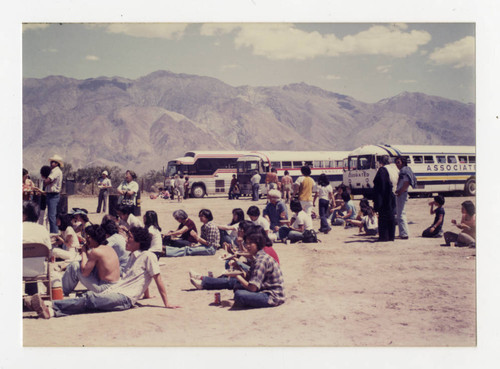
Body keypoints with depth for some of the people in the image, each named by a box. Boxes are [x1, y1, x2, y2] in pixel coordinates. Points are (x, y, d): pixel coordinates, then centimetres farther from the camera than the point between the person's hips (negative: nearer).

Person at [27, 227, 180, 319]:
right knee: (88, 300, -17)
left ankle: (52, 307, -36)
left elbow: (158, 279, -5)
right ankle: (51, 310, -34)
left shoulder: (148, 256, -3)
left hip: (125, 298, -8)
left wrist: (166, 303, -6)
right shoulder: (133, 256, 24)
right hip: (113, 291, 8)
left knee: (90, 298, -26)